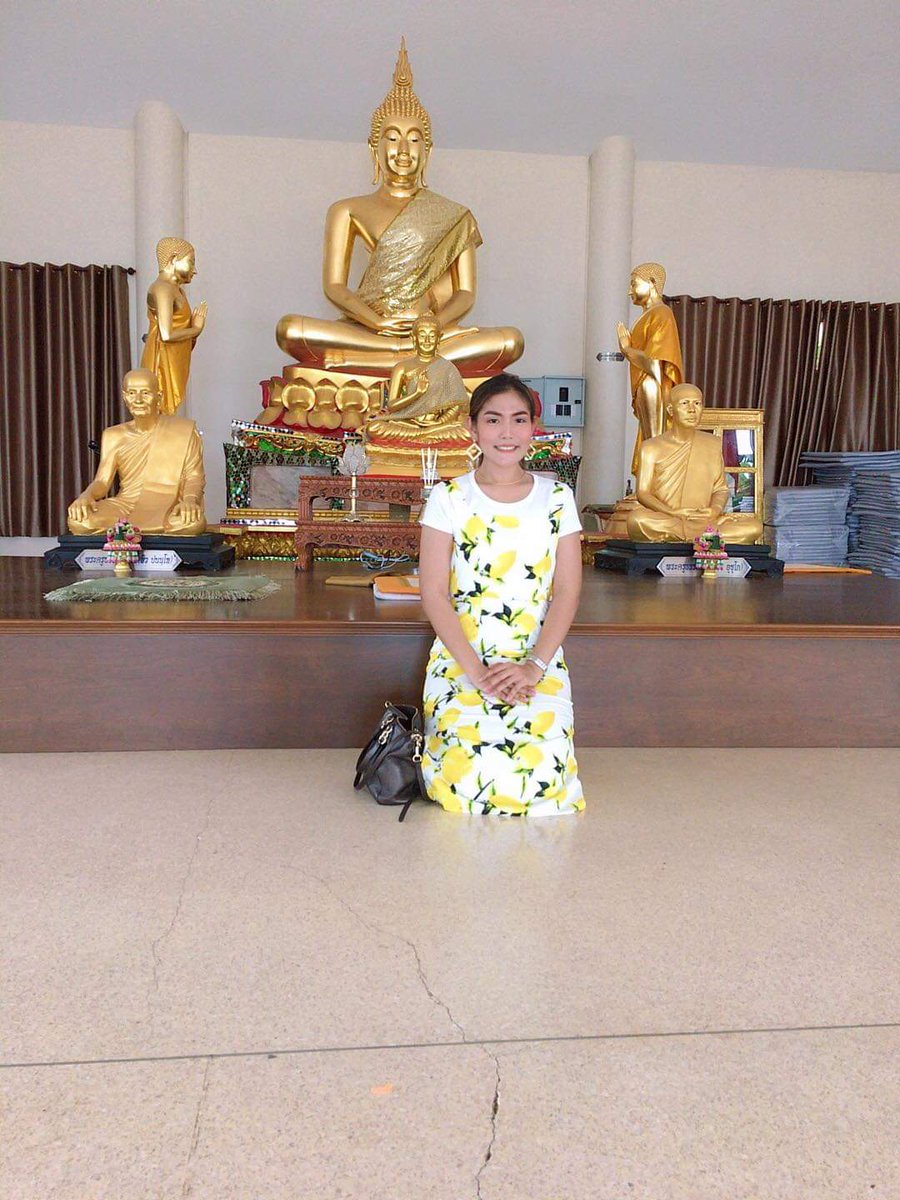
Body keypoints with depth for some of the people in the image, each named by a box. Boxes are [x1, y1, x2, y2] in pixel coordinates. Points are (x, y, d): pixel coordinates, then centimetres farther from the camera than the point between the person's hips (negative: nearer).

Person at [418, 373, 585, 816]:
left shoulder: (556, 498, 7)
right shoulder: (449, 498, 2)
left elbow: (567, 591, 2)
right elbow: (434, 593, -4)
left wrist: (534, 665, -12)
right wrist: (477, 671, -14)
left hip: (540, 666, 2)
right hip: (460, 663, -1)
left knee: (543, 776, -22)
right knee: (471, 779, -22)